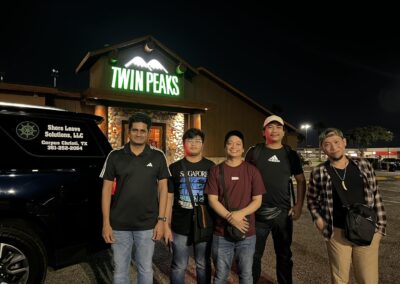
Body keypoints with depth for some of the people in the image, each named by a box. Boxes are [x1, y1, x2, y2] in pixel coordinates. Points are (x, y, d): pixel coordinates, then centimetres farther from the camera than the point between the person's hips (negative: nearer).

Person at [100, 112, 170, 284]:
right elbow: (106, 189, 0)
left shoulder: (158, 157, -2)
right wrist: (106, 223, -4)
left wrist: (161, 219, -4)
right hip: (119, 225, 1)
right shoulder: (115, 156, -2)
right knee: (120, 270, 16)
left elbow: (163, 188, 1)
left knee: (146, 269, 15)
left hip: (147, 225, 0)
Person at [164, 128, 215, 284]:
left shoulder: (211, 167, 1)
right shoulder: (174, 168, 0)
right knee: (179, 267, 13)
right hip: (180, 227, 0)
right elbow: (169, 198, 2)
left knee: (204, 265, 17)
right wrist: (166, 225, -1)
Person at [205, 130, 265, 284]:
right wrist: (230, 218, -17)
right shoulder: (216, 170, 0)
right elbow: (212, 200, -4)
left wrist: (240, 214, -17)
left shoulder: (252, 170, 0)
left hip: (247, 232, 0)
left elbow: (257, 200, -2)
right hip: (221, 232, 0)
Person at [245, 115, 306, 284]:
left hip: (283, 213, 2)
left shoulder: (290, 154, 3)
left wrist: (299, 205, 0)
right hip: (257, 212, -1)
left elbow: (301, 180, 9)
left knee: (284, 254, 18)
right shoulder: (254, 152, -2)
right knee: (254, 254, 11)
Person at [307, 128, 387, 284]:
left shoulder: (363, 165, -1)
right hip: (336, 232, -1)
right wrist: (318, 219, -4)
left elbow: (375, 195, 6)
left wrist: (380, 224, 4)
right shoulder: (318, 172, -7)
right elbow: (311, 199, 7)